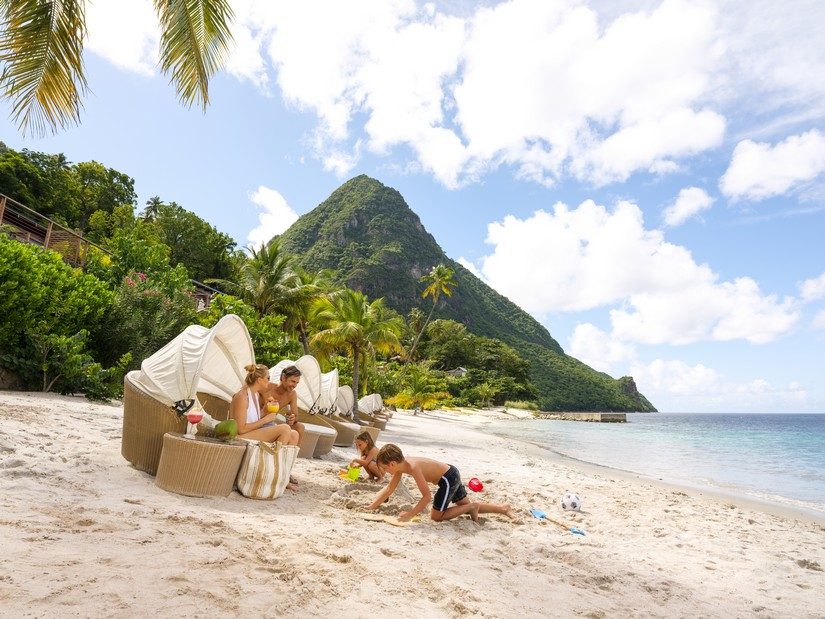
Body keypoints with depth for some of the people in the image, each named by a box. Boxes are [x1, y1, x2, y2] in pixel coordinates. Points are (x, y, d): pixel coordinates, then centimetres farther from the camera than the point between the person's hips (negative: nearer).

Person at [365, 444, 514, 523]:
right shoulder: (401, 464, -3)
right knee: (465, 505, 22)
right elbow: (389, 489, 8)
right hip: (450, 474, 9)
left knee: (436, 516, 0)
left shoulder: (413, 467, -29)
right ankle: (502, 508, 23)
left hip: (449, 478, -9)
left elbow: (426, 496, -28)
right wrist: (372, 507, 7)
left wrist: (410, 514, -26)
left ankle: (472, 507, 4)